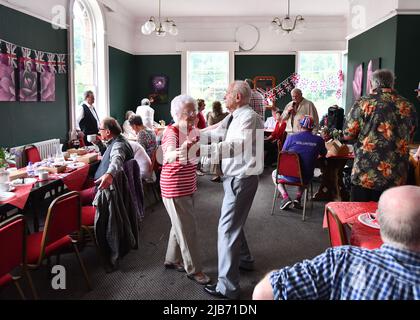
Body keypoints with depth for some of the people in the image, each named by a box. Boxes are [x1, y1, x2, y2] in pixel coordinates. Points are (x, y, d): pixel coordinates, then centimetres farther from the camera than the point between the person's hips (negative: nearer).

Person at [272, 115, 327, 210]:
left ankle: (286, 197, 8)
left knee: (274, 173, 29)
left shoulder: (291, 138, -11)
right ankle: (298, 198, 24)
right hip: (306, 178, 3)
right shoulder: (319, 140, -6)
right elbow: (323, 154, 14)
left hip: (290, 176, -2)